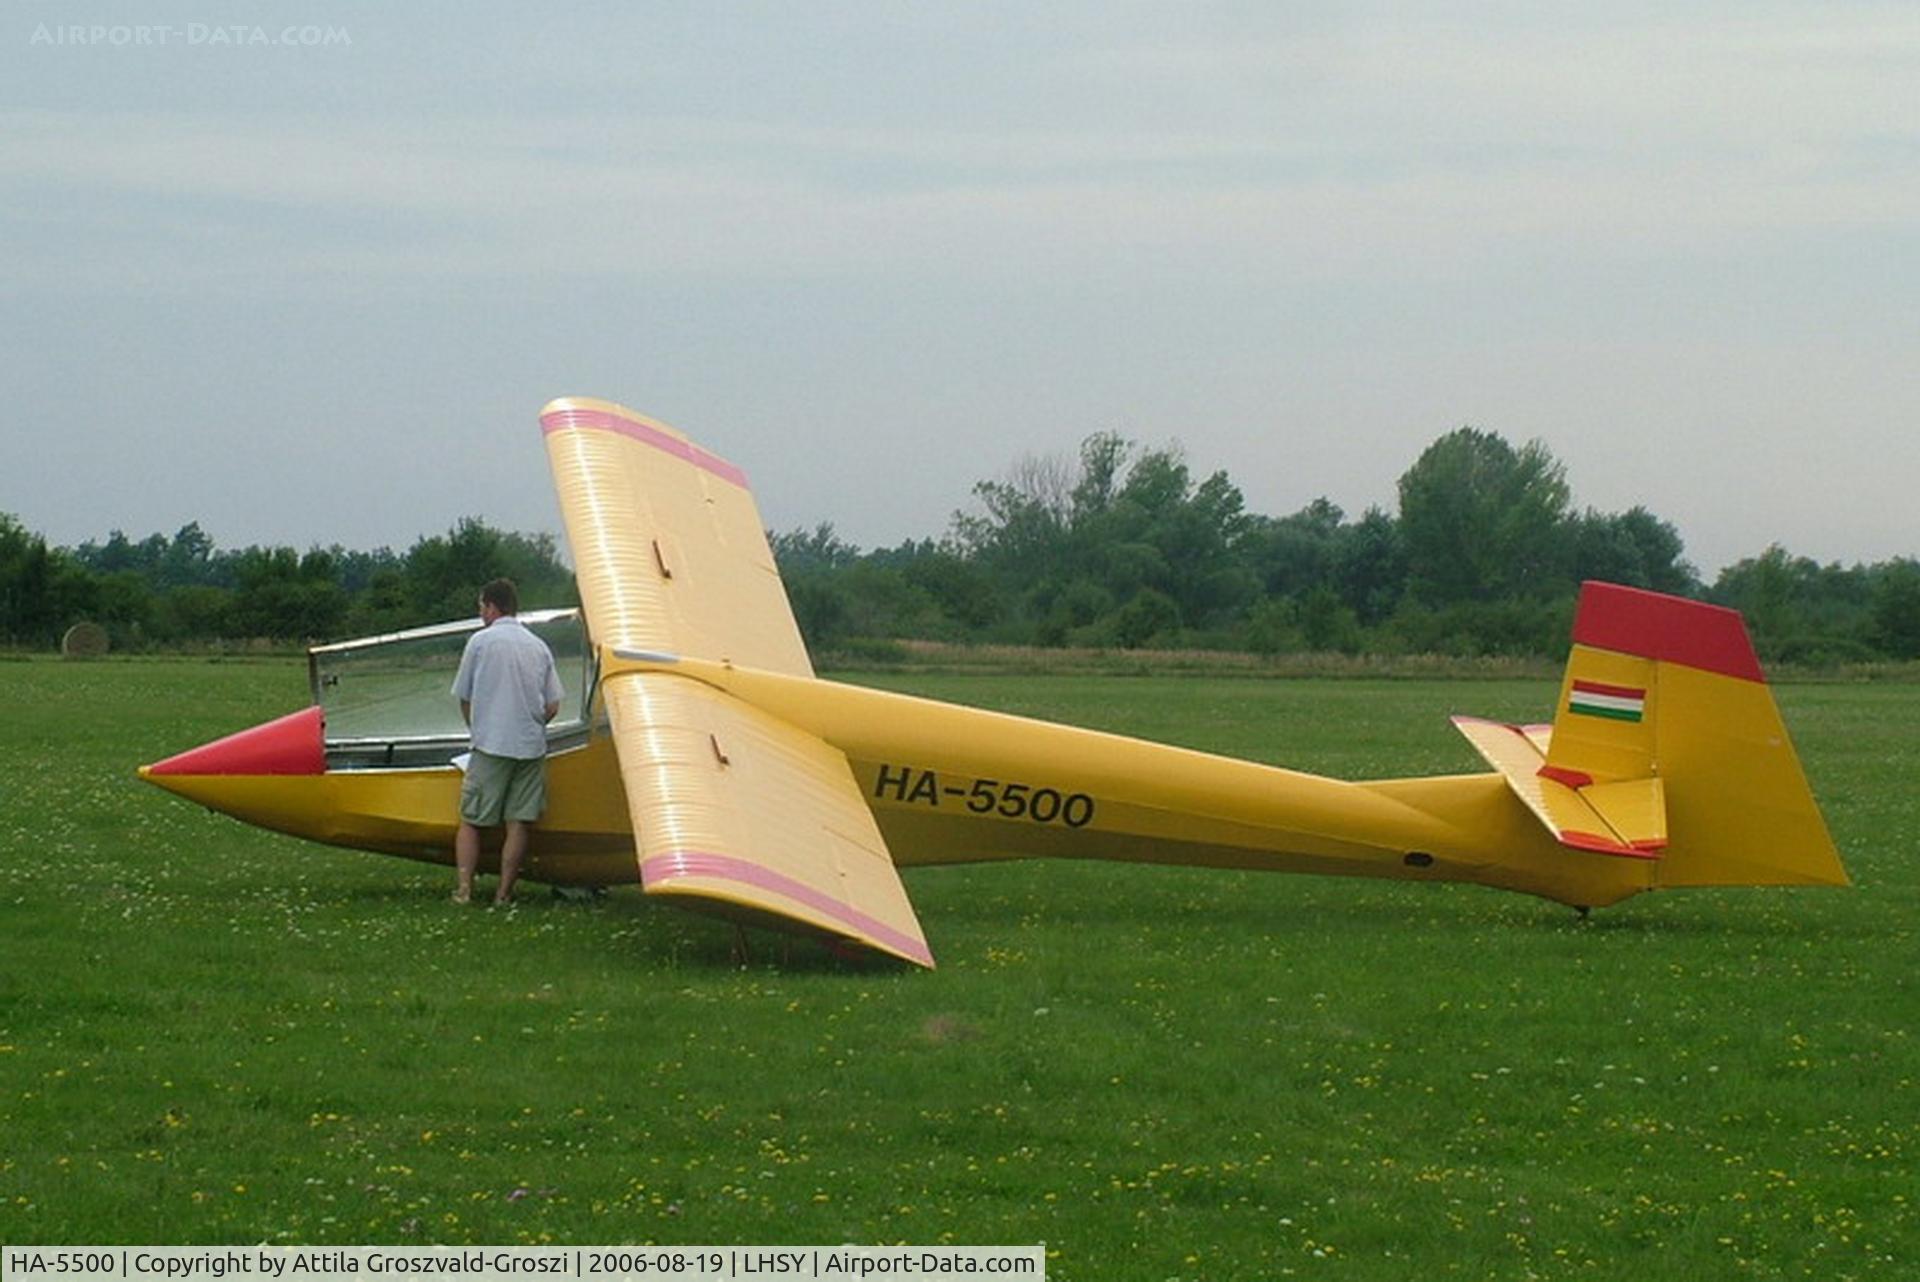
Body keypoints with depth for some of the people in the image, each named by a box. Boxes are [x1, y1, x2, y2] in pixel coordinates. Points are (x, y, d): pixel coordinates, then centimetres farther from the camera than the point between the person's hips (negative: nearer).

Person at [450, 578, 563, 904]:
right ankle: (504, 893, 3)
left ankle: (464, 887, -2)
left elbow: (464, 699, 5)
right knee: (518, 823, 4)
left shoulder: (481, 641, -2)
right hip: (531, 748, 3)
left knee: (470, 820, 5)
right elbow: (552, 706, 8)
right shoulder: (539, 647, 9)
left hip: (491, 746, -3)